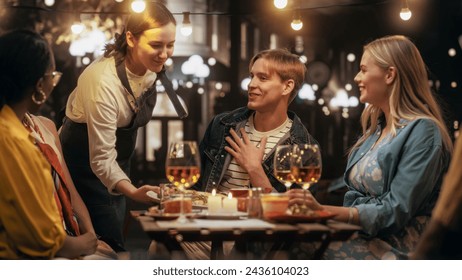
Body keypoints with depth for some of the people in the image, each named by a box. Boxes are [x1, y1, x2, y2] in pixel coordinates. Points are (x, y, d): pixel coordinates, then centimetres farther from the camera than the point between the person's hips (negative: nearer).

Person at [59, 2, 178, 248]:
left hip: (120, 158, 7)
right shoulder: (104, 82, -34)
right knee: (108, 242, -13)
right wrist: (133, 192, -49)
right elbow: (101, 159, -34)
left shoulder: (151, 67, -11)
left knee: (116, 232, 12)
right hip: (85, 161, -7)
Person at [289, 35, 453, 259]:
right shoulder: (375, 127, 18)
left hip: (396, 248, -7)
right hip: (361, 236, 7)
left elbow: (396, 211, -17)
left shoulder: (422, 131, -9)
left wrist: (324, 211, -24)